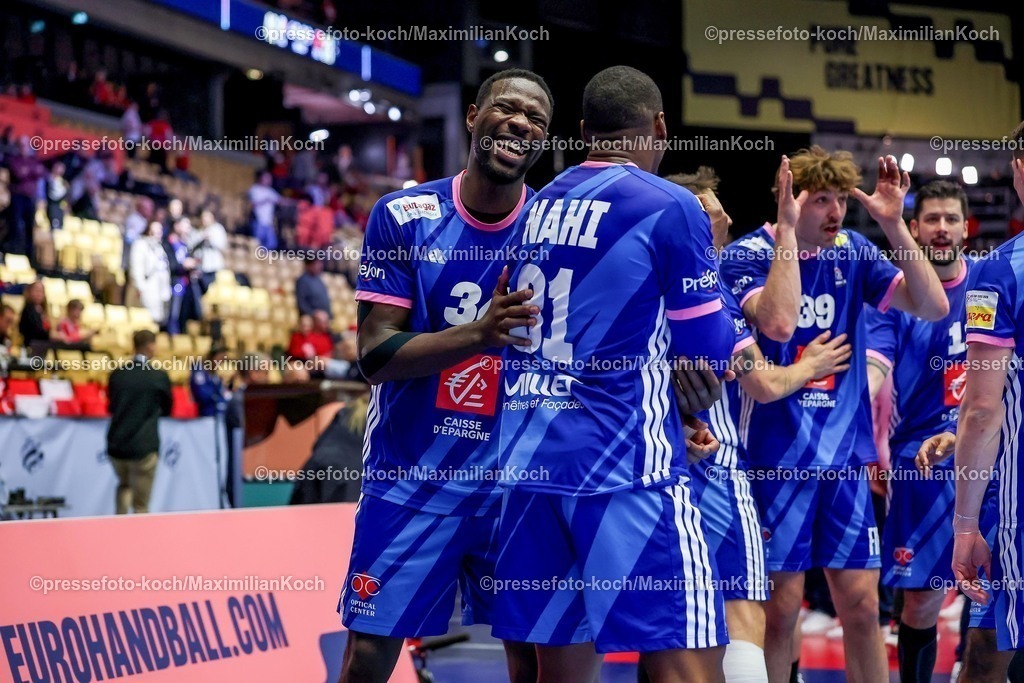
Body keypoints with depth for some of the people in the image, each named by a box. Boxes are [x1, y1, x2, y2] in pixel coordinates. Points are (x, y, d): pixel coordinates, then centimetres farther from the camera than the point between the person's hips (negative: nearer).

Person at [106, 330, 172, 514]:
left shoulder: (117, 375, 2)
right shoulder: (160, 377, -7)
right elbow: (167, 410, 9)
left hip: (116, 445, 4)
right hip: (144, 447, -4)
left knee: (124, 485, 28)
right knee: (140, 505, 3)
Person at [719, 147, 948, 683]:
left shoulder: (852, 252, 6)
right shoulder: (747, 255, -8)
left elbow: (933, 306, -2)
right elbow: (778, 322, -27)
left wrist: (894, 224, -10)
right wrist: (787, 230, -23)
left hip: (846, 456, 4)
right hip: (777, 457, -4)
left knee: (861, 604, 5)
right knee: (781, 604, -1)